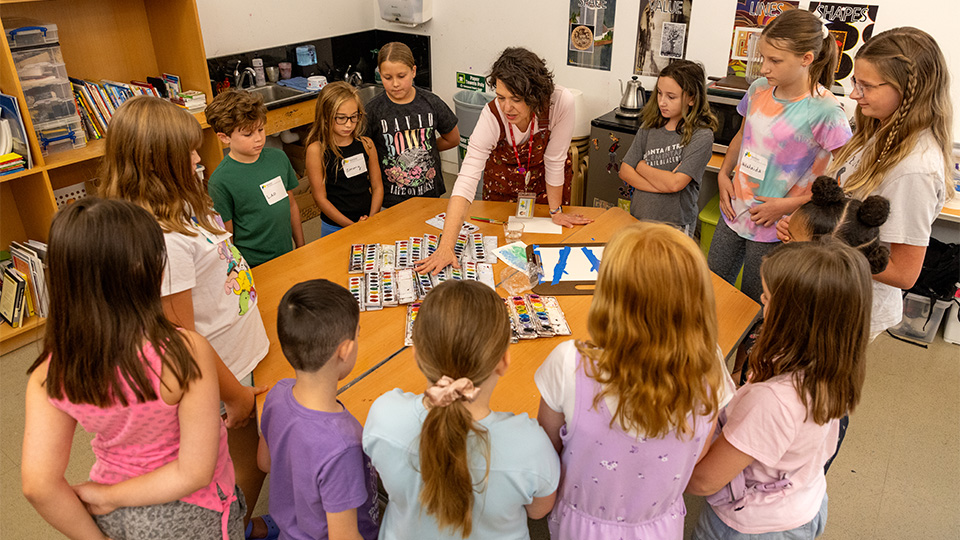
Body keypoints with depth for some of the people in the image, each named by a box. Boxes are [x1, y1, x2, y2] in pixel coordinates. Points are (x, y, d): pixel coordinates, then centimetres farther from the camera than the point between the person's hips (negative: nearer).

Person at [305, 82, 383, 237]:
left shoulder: (366, 144, 1)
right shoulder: (316, 150, -11)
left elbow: (377, 186, 6)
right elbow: (320, 198, -10)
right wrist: (352, 226, -15)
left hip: (369, 223, 3)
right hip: (335, 228, -3)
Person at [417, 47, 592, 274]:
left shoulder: (561, 102, -37)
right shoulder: (491, 116, -36)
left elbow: (554, 161, -23)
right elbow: (466, 181, -42)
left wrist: (556, 212, -11)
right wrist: (446, 247, -50)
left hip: (546, 176, 1)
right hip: (504, 172, 0)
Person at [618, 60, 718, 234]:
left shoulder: (702, 136, -13)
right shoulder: (650, 127, 2)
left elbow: (675, 183, -21)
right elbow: (625, 171, -1)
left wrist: (641, 166, -6)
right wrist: (661, 185, -15)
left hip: (675, 227, -4)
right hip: (637, 218, 5)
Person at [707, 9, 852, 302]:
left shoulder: (824, 112, -19)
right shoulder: (760, 89, 0)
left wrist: (789, 204, -19)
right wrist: (724, 174, 3)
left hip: (773, 229, -6)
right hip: (734, 212, 6)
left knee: (751, 303, 10)